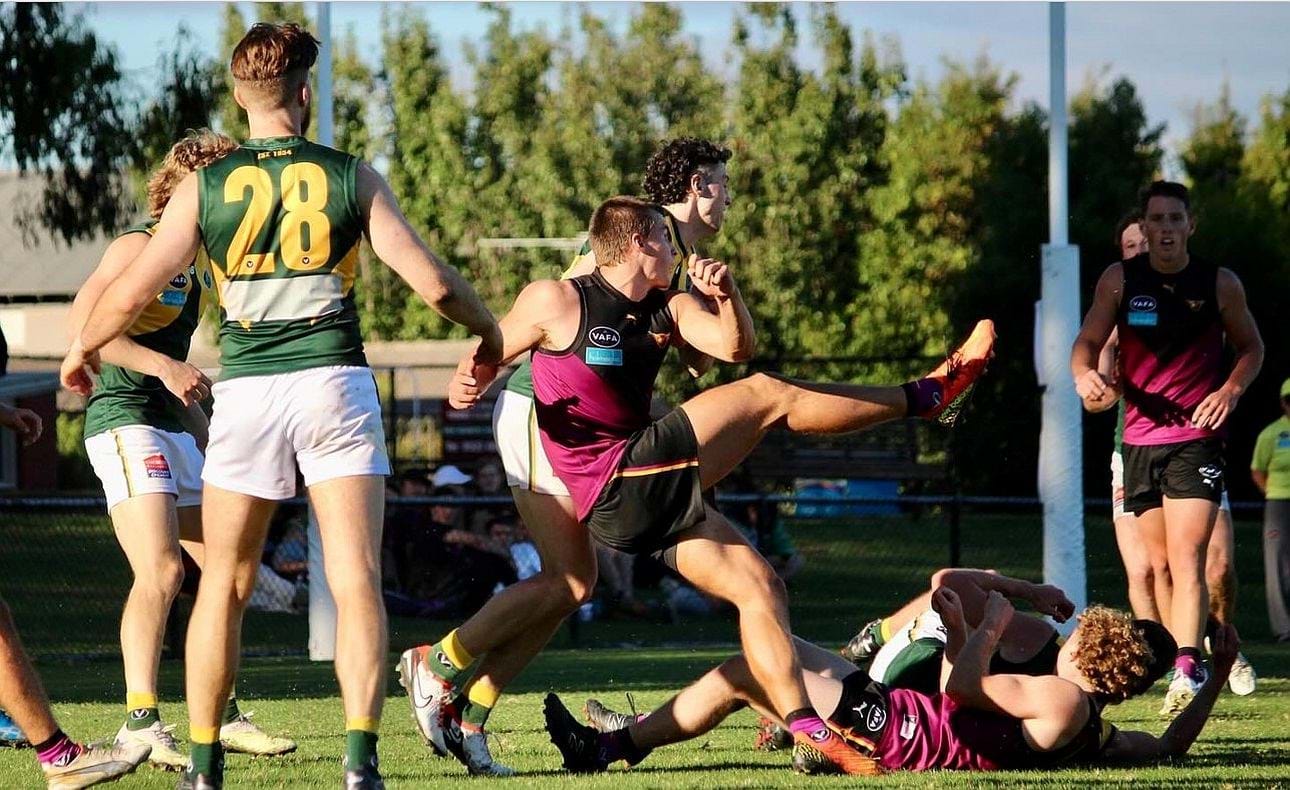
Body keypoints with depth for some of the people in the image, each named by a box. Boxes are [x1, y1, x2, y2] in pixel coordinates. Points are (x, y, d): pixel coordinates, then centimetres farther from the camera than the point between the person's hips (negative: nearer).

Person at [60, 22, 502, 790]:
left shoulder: (205, 186, 1)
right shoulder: (352, 177, 1)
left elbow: (127, 297, 1)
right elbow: (432, 280, -1)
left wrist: (81, 351, 20)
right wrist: (490, 332, 18)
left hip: (247, 390, 1)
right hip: (335, 382, -1)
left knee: (225, 586, 12)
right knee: (357, 582, -3)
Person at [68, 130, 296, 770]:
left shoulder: (200, 262, 18)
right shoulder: (140, 247, -11)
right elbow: (82, 323, -22)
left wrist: (203, 431, 28)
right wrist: (165, 368, -26)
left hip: (173, 428, 10)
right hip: (124, 422, -10)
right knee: (161, 570, -20)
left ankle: (222, 717, 19)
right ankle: (140, 726, -21)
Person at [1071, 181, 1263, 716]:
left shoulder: (1219, 284, 1)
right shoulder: (1119, 281, 4)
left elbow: (1251, 346, 12)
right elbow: (1087, 341, 5)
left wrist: (1231, 390, -7)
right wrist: (1085, 374, -19)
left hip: (1197, 440, -3)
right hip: (1139, 440, 3)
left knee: (1187, 557, -18)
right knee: (1159, 564, 8)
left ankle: (1187, 670, -29)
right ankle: (1177, 656, 21)